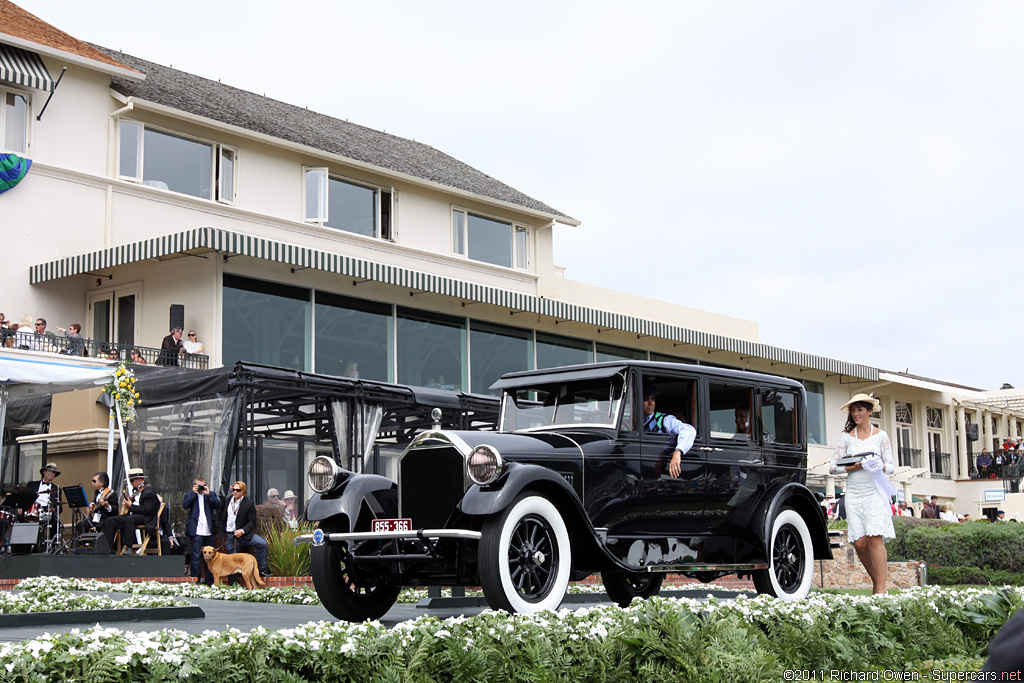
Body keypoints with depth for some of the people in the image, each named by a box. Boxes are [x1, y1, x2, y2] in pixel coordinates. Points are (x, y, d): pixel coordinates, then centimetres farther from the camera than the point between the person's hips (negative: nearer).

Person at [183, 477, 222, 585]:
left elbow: (219, 506, -2)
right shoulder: (190, 495, 8)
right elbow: (185, 505, -10)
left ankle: (209, 580, 15)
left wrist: (208, 494, -7)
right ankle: (196, 580, 0)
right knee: (196, 556, -5)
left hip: (209, 531, 3)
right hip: (197, 531, -3)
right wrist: (193, 492, -10)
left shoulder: (211, 494, 13)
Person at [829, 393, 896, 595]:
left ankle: (881, 589, -14)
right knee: (859, 543, -4)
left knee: (875, 539, -14)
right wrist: (852, 467, -11)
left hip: (875, 492, -2)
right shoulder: (847, 437, 12)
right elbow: (832, 466, 6)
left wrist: (879, 467, -16)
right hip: (854, 493, 3)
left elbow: (891, 466, 5)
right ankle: (876, 581, 13)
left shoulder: (880, 436, 8)